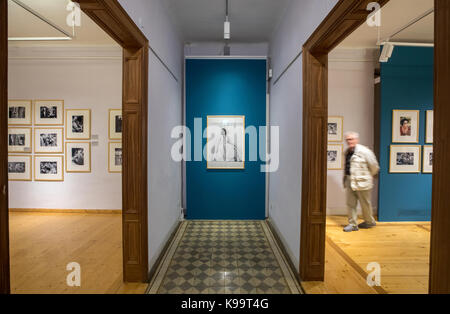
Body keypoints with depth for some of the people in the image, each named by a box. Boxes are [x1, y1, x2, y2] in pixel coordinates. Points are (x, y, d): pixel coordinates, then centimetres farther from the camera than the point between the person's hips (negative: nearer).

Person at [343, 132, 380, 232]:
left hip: (362, 182, -6)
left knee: (365, 204, 10)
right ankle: (352, 224, 17)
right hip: (349, 181, 6)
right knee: (350, 203, 7)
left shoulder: (364, 151, -13)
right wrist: (346, 178, 13)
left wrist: (368, 176, 5)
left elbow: (374, 166, -8)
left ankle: (369, 222, 32)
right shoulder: (347, 152, 9)